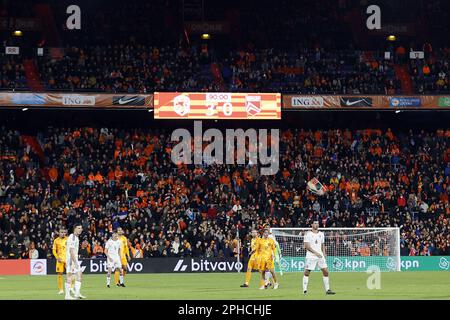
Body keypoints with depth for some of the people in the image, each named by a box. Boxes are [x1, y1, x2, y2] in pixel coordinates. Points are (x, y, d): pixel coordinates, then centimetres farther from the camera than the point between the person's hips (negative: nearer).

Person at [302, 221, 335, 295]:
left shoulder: (321, 234, 13)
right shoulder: (308, 234, -4)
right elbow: (307, 246, -11)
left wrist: (324, 255, 8)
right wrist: (315, 253, -18)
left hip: (320, 256, 5)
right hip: (310, 256, -5)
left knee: (325, 271, -1)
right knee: (307, 272, -4)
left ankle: (327, 289, 4)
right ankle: (305, 290, 2)